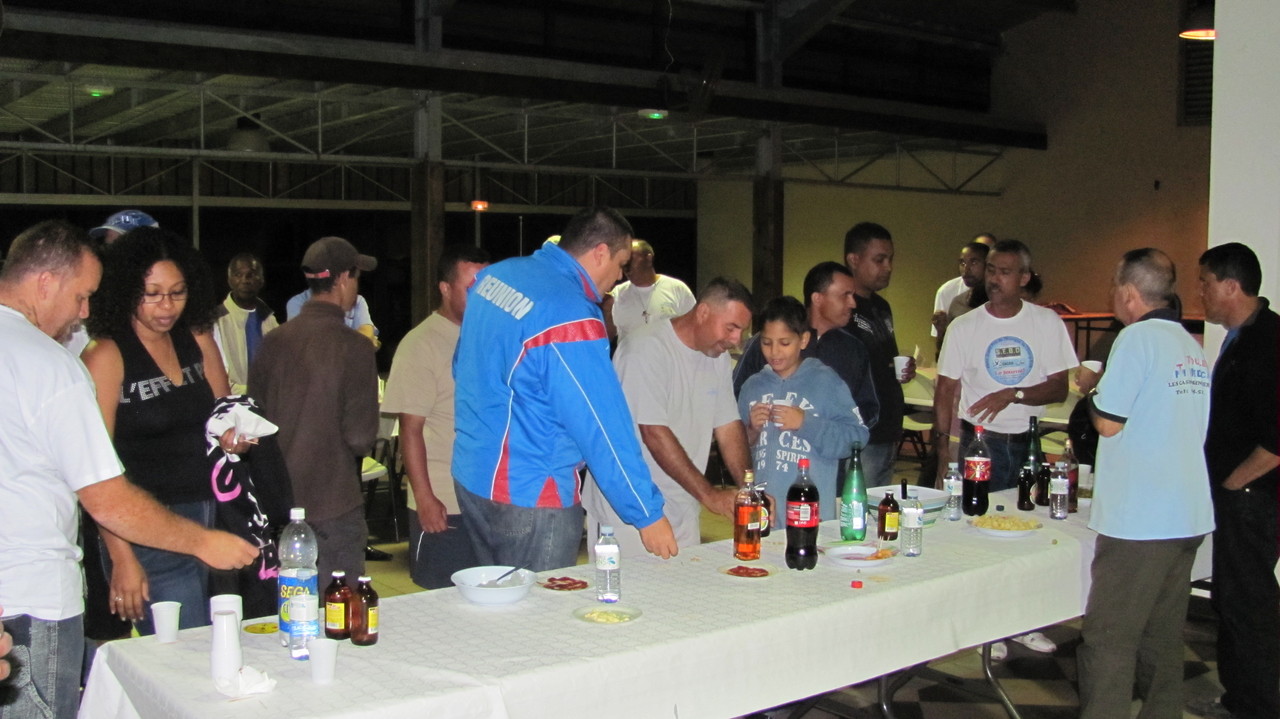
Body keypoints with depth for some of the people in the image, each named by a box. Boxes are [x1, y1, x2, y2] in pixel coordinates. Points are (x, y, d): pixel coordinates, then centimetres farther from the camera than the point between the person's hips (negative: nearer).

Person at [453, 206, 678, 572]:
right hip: (529, 500, -8)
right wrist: (648, 514, -14)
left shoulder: (496, 274, 4)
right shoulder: (570, 319, -22)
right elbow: (603, 429, -21)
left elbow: (464, 368, 17)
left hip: (471, 477, 9)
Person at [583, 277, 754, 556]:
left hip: (682, 510, 7)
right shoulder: (647, 347, -17)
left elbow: (728, 426, 8)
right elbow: (654, 434, -22)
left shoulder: (718, 355, 8)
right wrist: (709, 494, -21)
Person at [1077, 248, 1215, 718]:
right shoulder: (1192, 347, 13)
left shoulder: (1138, 337, -12)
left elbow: (1109, 423, -14)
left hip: (1139, 516, -8)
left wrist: (1094, 391, 4)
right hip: (1190, 515, 8)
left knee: (1109, 638, -3)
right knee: (1164, 635, 15)